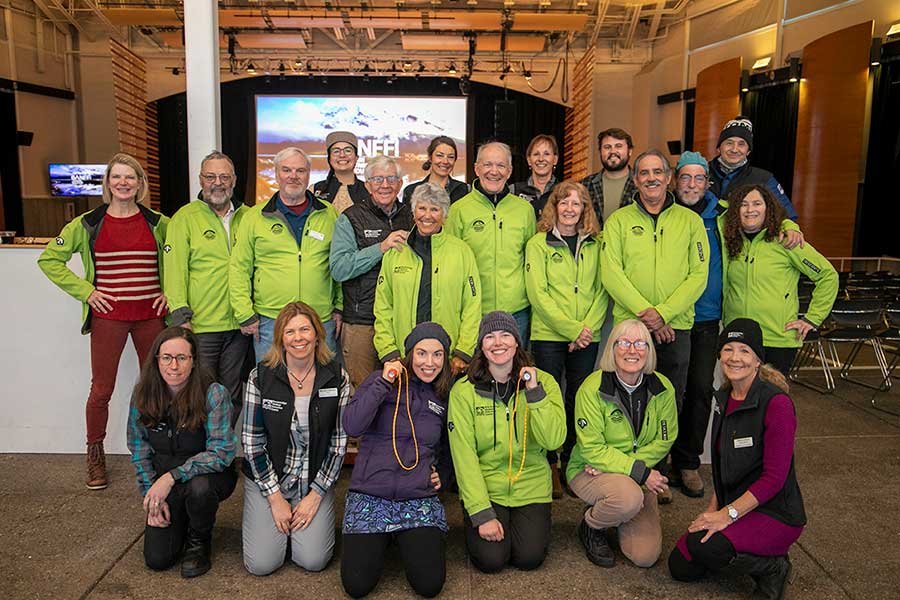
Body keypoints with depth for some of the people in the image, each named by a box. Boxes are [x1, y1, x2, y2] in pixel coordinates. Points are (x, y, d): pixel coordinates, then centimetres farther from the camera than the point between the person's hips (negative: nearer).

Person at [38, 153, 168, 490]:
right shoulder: (88, 224, 3)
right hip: (107, 317, -1)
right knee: (101, 390, 2)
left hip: (150, 315, 1)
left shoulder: (158, 224, 5)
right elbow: (49, 259, 8)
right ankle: (95, 456, 22)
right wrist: (85, 291, -2)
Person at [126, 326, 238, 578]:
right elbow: (139, 451, 2)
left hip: (208, 476, -3)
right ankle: (182, 523, 27)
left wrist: (171, 477, -30)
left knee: (198, 487, -37)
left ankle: (199, 541, -4)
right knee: (156, 559, -8)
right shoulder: (143, 395, -7)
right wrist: (151, 495, -5)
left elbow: (222, 451, -24)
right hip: (163, 483, 3)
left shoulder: (214, 394, -20)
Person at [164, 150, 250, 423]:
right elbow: (175, 270, -5)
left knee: (232, 395, 13)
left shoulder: (247, 216, 11)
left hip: (239, 325, 4)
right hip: (200, 326, -4)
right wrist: (181, 316, -13)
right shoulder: (185, 217, 0)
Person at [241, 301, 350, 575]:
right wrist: (275, 498, -9)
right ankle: (281, 516, 23)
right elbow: (252, 442, -8)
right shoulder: (261, 376, -12)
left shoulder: (336, 378, -10)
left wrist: (315, 495, -8)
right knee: (261, 564, -6)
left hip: (316, 481, 0)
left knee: (313, 561, -8)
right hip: (267, 479, 0)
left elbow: (339, 442, -6)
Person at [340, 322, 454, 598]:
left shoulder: (445, 396, 8)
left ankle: (413, 539, 18)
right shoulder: (384, 380, -1)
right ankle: (382, 539, 18)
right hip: (370, 494, -2)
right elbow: (351, 426, -16)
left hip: (419, 499, 2)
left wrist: (442, 474, 7)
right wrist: (383, 383, -18)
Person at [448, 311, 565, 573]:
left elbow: (554, 440, -14)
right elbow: (464, 455, -11)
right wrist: (482, 513, -15)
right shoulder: (463, 391, -9)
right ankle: (474, 521, 17)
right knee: (491, 559, -14)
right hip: (483, 487, -1)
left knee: (529, 558, -13)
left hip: (531, 486, 1)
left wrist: (535, 392, -23)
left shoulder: (543, 381, -4)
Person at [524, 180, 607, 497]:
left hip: (587, 338, 3)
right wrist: (572, 329, -13)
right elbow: (538, 294, -7)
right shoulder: (538, 244, 0)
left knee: (579, 399, 8)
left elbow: (602, 290, 5)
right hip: (548, 335, -2)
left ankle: (571, 461, 24)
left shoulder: (596, 244, 9)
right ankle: (549, 465, 17)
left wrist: (588, 327, -9)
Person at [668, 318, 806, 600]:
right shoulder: (723, 399, 4)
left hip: (776, 513, -7)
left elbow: (774, 477, -22)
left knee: (702, 546, -28)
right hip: (732, 506, 7)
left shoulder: (776, 403, -20)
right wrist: (713, 509, 4)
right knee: (680, 567, -1)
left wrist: (727, 514, -22)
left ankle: (773, 566, -1)